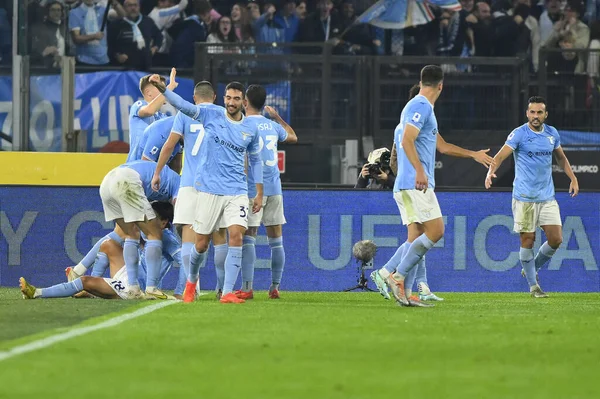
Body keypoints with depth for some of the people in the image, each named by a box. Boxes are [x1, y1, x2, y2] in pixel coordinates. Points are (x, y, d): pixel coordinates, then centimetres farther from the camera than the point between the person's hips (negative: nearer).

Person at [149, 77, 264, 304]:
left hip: (237, 192, 1)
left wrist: (259, 193, 15)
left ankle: (228, 293, -13)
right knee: (201, 243, 4)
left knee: (236, 237, -16)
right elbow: (183, 106, -14)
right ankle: (192, 281, 34)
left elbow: (255, 160, 17)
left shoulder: (251, 130, 5)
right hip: (209, 189, -1)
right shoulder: (211, 115, -2)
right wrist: (162, 88, -30)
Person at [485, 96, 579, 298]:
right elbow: (501, 155, -20)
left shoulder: (552, 134, 8)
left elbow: (561, 158, 24)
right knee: (528, 240, -2)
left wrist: (573, 178, 16)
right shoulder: (519, 134, -9)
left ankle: (533, 269, 24)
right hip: (524, 197, -5)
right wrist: (491, 171, -38)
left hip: (547, 196, 5)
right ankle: (533, 285, 11)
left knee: (556, 239, -1)